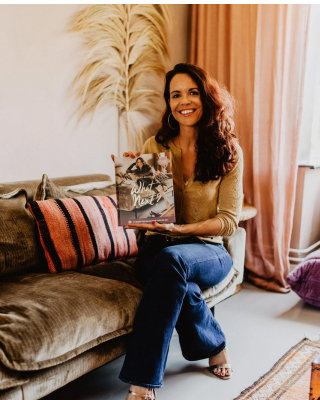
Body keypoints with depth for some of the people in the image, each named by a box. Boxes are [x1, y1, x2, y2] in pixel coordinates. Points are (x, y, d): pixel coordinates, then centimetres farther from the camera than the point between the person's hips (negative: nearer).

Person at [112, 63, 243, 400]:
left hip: (207, 251, -1)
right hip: (157, 248, 2)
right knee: (180, 284, -35)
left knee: (172, 259, -37)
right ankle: (215, 347, -3)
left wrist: (178, 229, -21)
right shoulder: (155, 147, 2)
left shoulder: (228, 152, -1)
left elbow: (229, 221, -6)